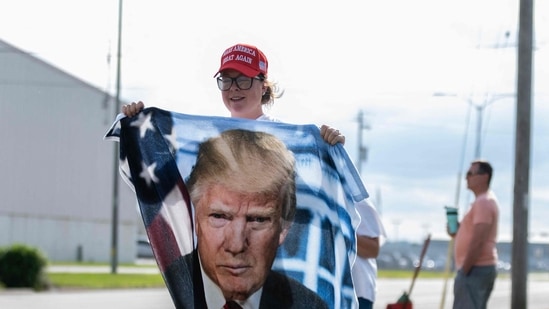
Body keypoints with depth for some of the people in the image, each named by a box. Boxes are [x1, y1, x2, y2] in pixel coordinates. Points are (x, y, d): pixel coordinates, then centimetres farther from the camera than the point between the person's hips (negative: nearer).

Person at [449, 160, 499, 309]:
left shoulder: (483, 202, -14)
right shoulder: (486, 200, 19)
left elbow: (478, 241, -21)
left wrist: (464, 270, -19)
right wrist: (457, 232, 8)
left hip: (475, 269, -11)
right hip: (485, 267, 11)